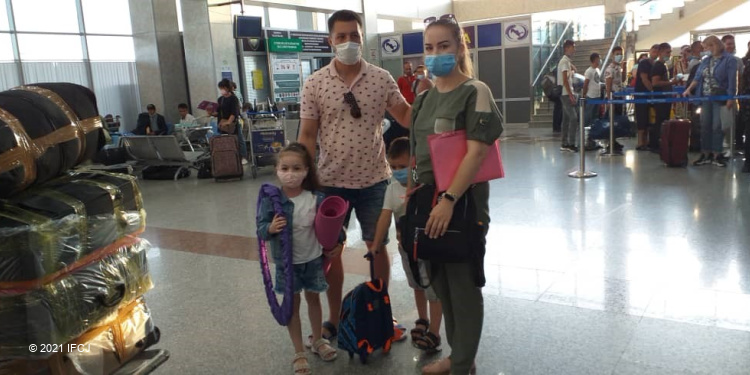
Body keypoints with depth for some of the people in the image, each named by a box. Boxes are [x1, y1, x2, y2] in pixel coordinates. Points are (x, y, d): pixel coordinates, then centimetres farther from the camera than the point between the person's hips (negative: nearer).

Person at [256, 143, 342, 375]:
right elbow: (260, 229, -13)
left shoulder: (316, 198, -11)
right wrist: (270, 229, -33)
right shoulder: (271, 199, -16)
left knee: (313, 299, 20)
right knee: (292, 305, 11)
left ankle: (318, 341, 42)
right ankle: (299, 353, 26)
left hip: (313, 259, 2)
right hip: (287, 262, -2)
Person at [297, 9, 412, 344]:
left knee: (377, 246, 12)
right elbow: (307, 135, -1)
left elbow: (406, 118, 3)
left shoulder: (382, 78, -2)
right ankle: (334, 318, 29)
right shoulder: (314, 84, -4)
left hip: (374, 180, 0)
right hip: (332, 182, 0)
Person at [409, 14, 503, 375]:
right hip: (427, 199, 7)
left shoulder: (475, 92, -9)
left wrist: (448, 200, -24)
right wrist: (412, 193, 14)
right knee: (441, 281, 15)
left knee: (463, 284, 4)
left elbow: (476, 153, -18)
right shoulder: (424, 98, 12)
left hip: (461, 201, -7)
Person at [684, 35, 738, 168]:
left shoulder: (729, 59, -5)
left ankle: (716, 155, 4)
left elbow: (732, 80, -10)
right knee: (705, 126, 6)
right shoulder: (706, 60, 13)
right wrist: (689, 89, -5)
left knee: (717, 127, -3)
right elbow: (698, 77, 10)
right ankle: (706, 155, 12)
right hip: (706, 97, 5)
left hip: (720, 98, -5)